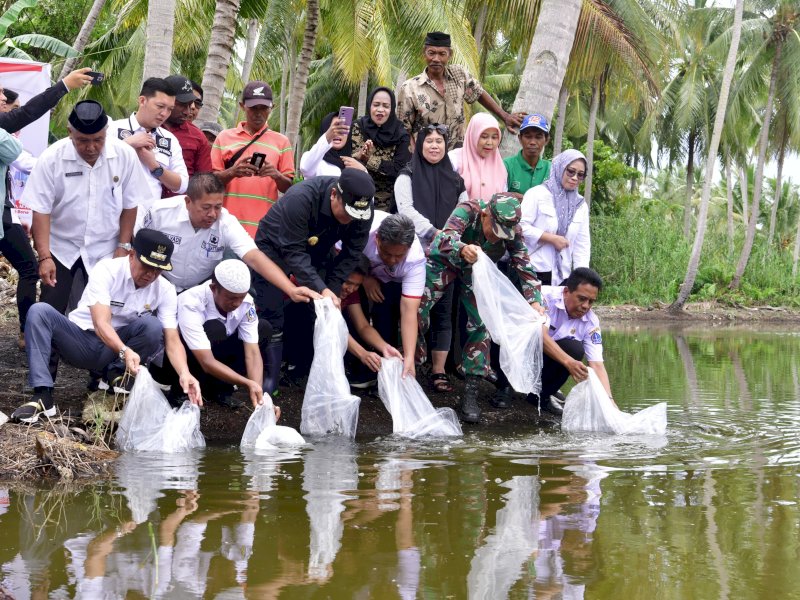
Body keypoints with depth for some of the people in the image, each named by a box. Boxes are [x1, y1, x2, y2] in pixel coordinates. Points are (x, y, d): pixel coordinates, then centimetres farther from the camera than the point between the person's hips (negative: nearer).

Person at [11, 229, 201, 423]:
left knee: (153, 327, -28)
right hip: (83, 339, -1)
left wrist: (184, 373, -37)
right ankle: (43, 396, -33)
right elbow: (101, 323, -31)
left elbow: (172, 340, -16)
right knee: (39, 311, -27)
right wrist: (124, 351, -50)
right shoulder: (107, 270, -19)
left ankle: (116, 374, -4)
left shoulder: (165, 290, -9)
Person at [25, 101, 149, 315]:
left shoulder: (125, 155, -14)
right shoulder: (51, 159, -18)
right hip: (61, 248, -1)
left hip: (105, 249, 1)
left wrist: (123, 246, -2)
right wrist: (44, 257, -17)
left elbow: (130, 205, -2)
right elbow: (41, 211, -13)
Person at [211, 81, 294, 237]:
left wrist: (276, 175, -14)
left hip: (263, 227, 0)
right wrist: (232, 172, -14)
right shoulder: (224, 137, 10)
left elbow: (288, 188, 9)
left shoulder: (281, 141, 10)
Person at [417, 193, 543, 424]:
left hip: (476, 268, 2)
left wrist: (535, 302, -40)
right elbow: (444, 238, -52)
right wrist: (463, 249, -74)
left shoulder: (513, 231, -27)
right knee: (417, 310, -13)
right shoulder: (469, 211, -37)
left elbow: (524, 266, -25)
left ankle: (470, 394, -4)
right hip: (444, 259, -2)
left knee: (481, 323, -10)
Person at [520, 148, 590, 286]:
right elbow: (521, 227, -11)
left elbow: (582, 245, 12)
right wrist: (552, 238, -11)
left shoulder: (580, 205, 15)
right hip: (532, 272, -4)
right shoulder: (537, 194, -1)